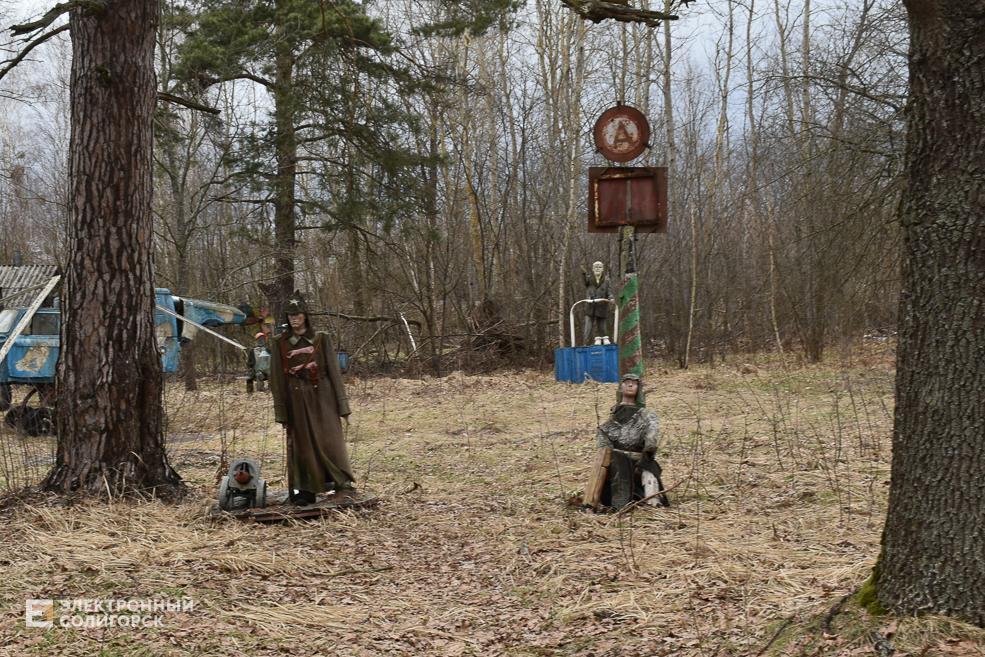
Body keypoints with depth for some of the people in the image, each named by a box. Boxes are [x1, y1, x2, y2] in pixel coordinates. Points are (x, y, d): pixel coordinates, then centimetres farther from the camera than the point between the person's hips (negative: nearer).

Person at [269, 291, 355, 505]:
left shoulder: (321, 339, 3)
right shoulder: (280, 343, 4)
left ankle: (340, 481, 12)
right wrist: (281, 410, -1)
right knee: (302, 443, 1)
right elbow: (277, 378, 4)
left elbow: (334, 371, 4)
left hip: (321, 396, 0)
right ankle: (305, 492, 7)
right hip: (296, 398, 0)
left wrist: (342, 404, 0)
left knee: (328, 439, -2)